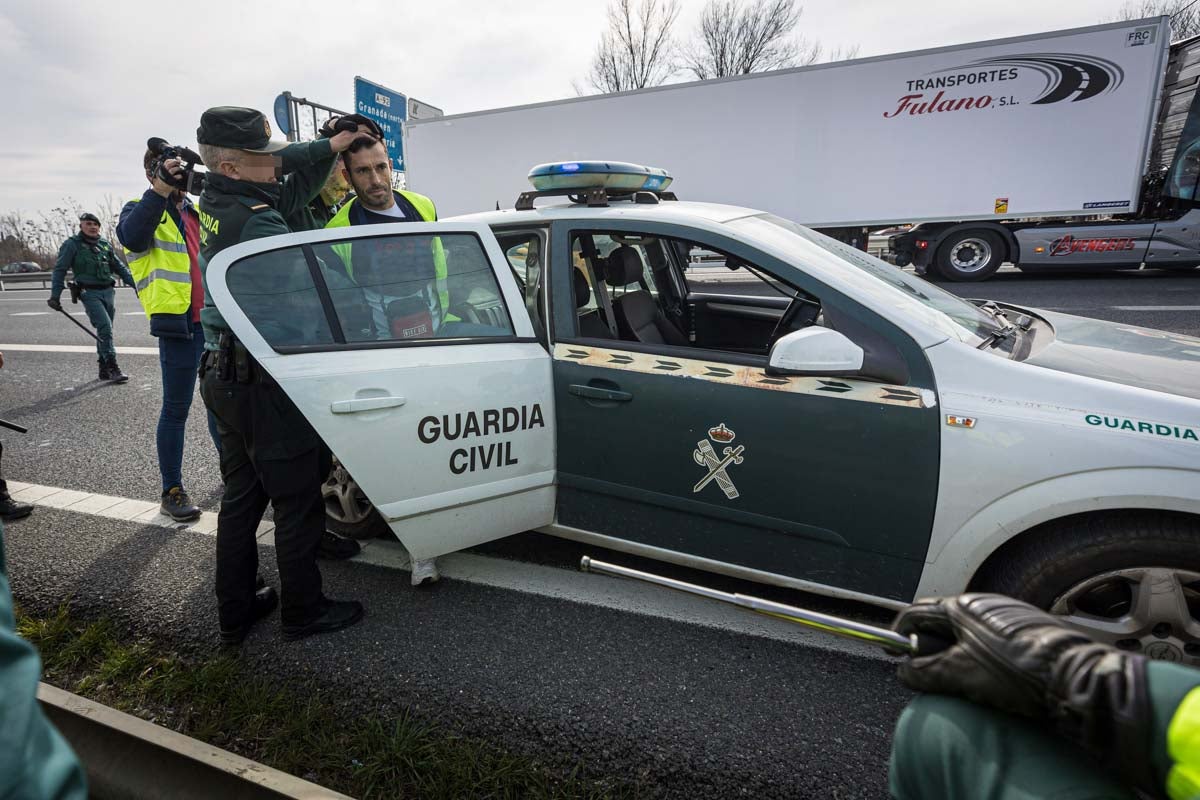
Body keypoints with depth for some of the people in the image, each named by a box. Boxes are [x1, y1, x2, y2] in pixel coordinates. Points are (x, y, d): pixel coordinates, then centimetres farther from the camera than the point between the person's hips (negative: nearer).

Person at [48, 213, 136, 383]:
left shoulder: (105, 244, 15)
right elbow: (60, 270, 0)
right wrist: (55, 296, -6)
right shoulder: (72, 245, 1)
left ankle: (104, 369, 18)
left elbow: (119, 267, 21)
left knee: (105, 331, 10)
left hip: (107, 292, 5)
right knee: (105, 327, -18)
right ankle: (112, 368, -18)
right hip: (89, 293, -5)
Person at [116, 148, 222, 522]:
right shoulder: (141, 209, 0)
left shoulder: (198, 210, 18)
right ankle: (172, 491, 9)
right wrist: (159, 190, -30)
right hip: (178, 322, -6)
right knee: (177, 409, -1)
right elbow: (133, 238, -23)